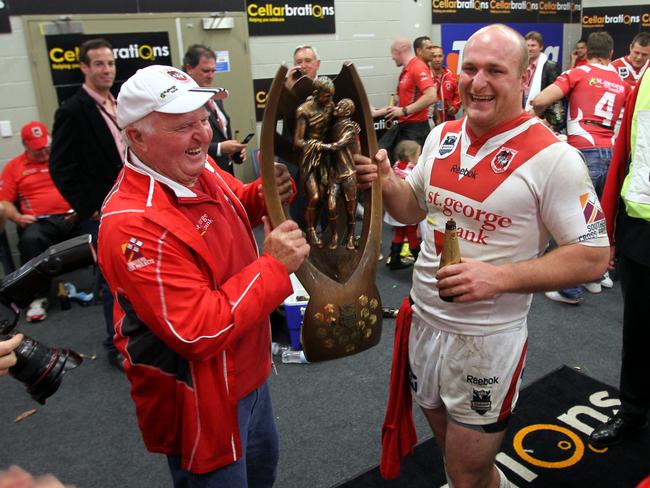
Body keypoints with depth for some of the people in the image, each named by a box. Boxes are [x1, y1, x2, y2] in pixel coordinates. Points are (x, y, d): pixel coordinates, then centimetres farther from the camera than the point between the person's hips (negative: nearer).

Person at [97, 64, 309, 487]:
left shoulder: (202, 170, -6)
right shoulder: (134, 225, -31)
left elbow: (238, 206, 16)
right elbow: (199, 333, -33)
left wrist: (267, 193, -8)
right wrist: (274, 265, -30)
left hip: (248, 373, 9)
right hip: (202, 403, -8)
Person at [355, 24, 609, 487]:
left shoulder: (553, 158, -16)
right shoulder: (441, 136, 2)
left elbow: (593, 256, -14)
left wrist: (501, 277, -26)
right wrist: (386, 182, -7)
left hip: (488, 337, -6)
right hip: (424, 320, 6)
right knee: (451, 448, 25)